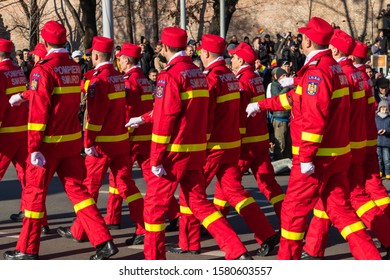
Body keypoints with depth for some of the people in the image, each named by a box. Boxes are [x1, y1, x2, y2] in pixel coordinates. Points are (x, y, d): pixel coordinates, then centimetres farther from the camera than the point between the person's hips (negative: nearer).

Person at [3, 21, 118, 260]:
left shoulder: (44, 70, -16)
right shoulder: (75, 68, 6)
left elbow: (38, 112, -19)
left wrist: (34, 148, -18)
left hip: (49, 142, -6)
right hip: (72, 141, 6)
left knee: (34, 191, 5)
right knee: (77, 189, 11)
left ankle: (28, 250, 13)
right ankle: (104, 241, 3)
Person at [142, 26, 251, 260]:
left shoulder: (171, 75, -14)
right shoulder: (198, 73, 11)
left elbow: (164, 119, -18)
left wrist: (156, 159, -15)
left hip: (174, 153, -8)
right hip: (196, 151, 8)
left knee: (154, 205, 4)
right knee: (199, 203, 12)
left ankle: (154, 261, 10)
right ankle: (238, 252, 3)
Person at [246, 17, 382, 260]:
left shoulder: (316, 71, -18)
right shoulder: (334, 67, 14)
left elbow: (315, 118, -25)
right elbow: (298, 98, 25)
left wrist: (306, 157, -23)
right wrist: (262, 105, 31)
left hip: (318, 156, -9)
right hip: (338, 154, 9)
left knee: (294, 209, 4)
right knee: (340, 209, 10)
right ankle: (372, 260, 3)